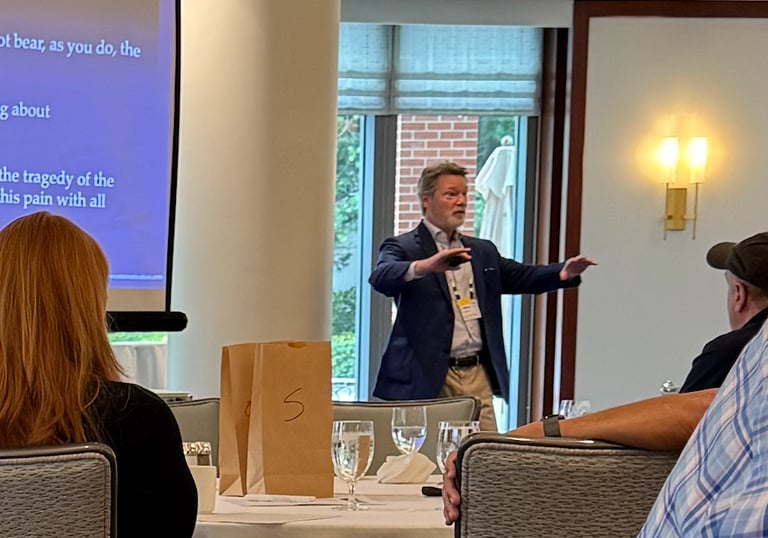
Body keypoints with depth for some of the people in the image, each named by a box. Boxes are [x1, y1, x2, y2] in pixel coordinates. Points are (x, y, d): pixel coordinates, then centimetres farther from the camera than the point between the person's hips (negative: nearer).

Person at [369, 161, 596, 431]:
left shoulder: (483, 251, 19)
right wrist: (424, 266, -41)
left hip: (478, 377, 5)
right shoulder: (402, 247, -1)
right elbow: (381, 277, -20)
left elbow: (523, 276, 13)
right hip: (428, 378, -5)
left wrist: (563, 272, -8)